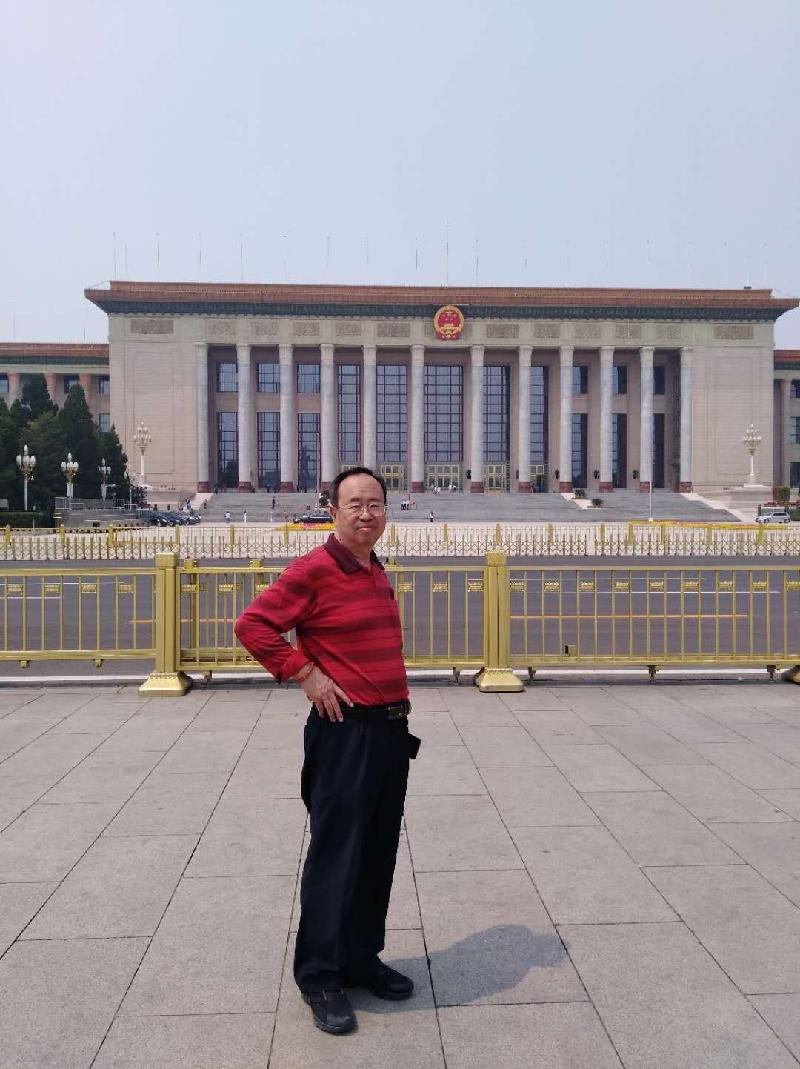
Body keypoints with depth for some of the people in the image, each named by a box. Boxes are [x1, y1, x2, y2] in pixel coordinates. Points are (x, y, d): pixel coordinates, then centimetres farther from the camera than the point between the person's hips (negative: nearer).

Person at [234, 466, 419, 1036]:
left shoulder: (378, 573, 12)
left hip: (391, 728, 8)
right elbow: (253, 625, -15)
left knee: (379, 853, 16)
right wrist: (307, 674, -16)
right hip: (345, 732, -8)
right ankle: (321, 976, 19)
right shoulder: (314, 569, -13)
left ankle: (363, 959, 32)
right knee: (335, 854, 2)